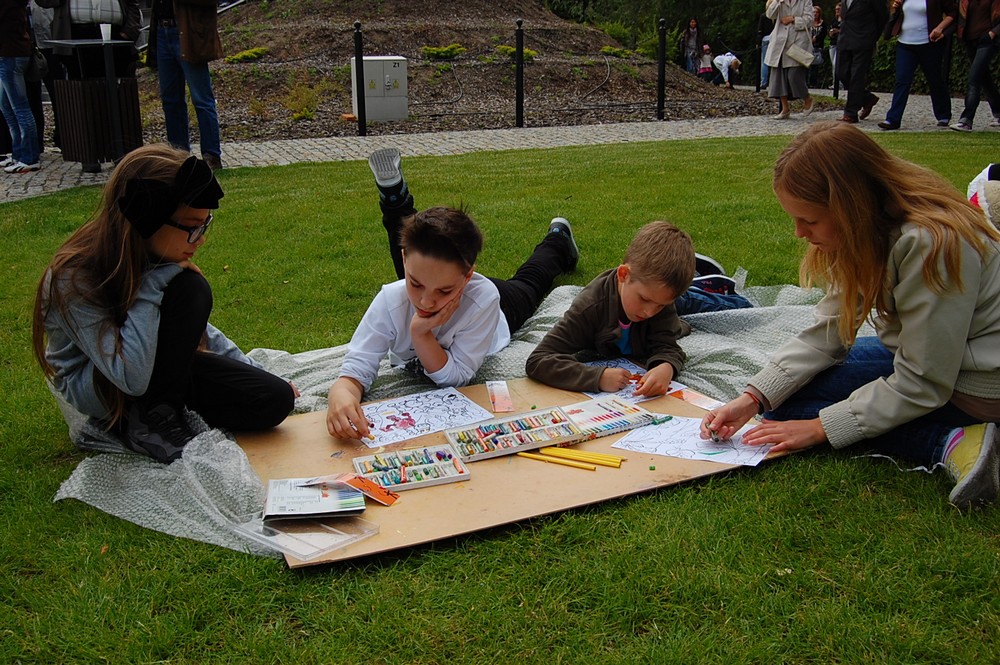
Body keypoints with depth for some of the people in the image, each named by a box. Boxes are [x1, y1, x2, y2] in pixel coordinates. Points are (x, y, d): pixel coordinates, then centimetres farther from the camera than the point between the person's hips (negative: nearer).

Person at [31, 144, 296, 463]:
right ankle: (151, 424, -16)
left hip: (158, 366, 6)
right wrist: (152, 283, -35)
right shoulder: (74, 278, -29)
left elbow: (193, 326, 9)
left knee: (275, 400, -13)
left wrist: (252, 371, 5)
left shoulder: (154, 257, -9)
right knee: (189, 290, -30)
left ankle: (161, 413, 1)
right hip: (96, 390, -6)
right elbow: (131, 378, -36)